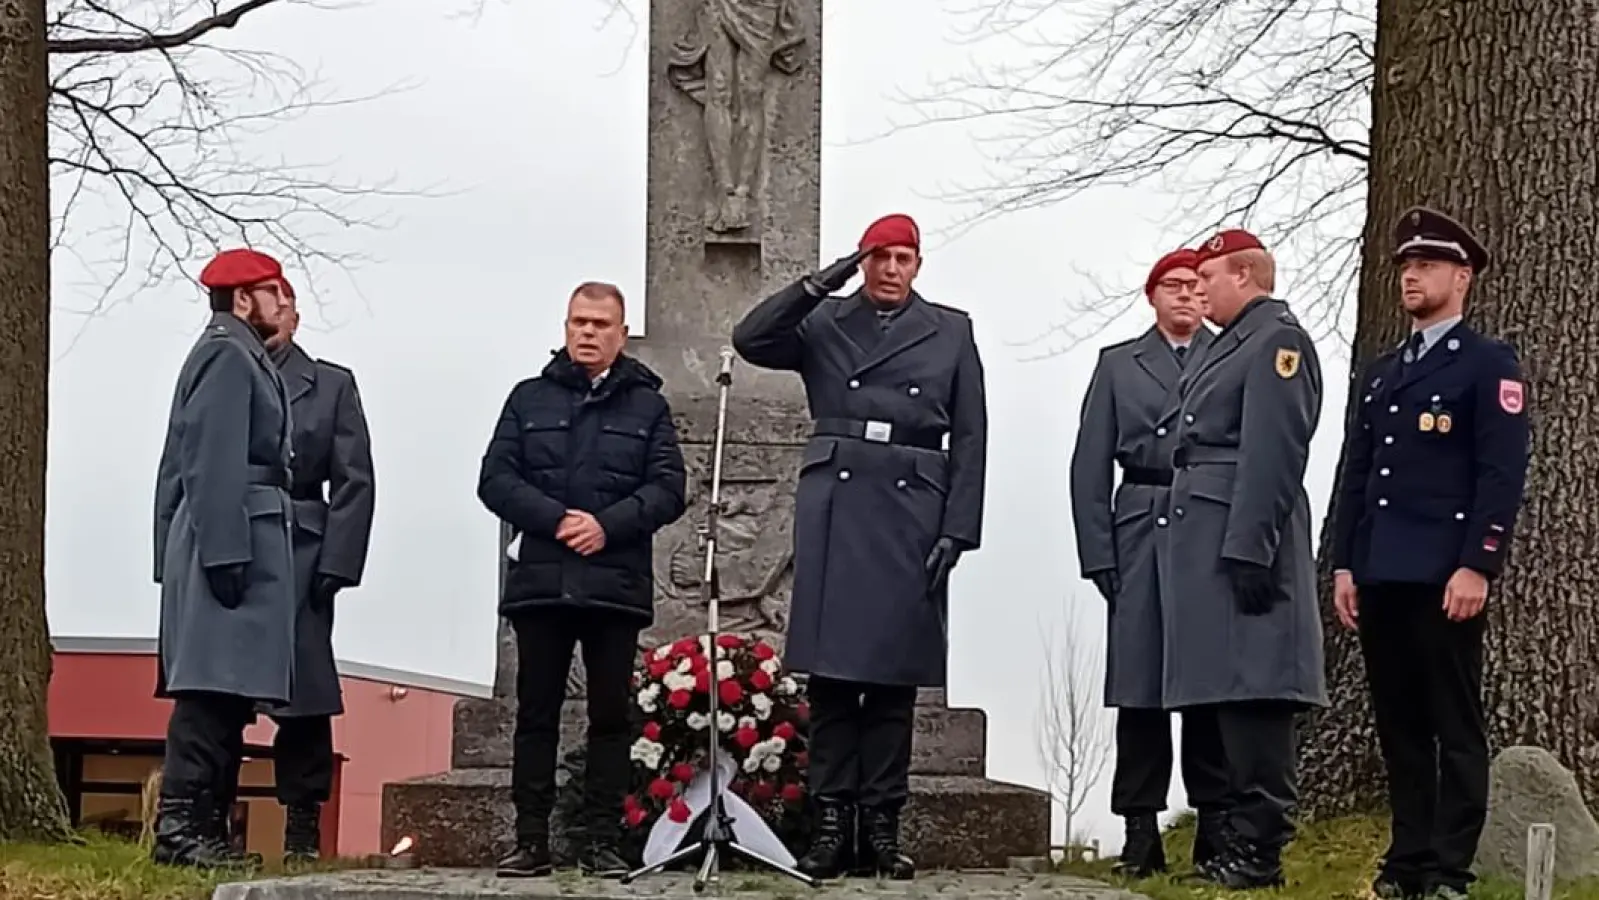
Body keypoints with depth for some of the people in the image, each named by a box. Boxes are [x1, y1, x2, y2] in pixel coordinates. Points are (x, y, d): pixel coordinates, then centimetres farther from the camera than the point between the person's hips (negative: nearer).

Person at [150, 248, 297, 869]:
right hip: (236, 537, -10)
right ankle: (179, 826, -15)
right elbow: (215, 464, -17)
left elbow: (182, 464, 23)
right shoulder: (228, 356, -8)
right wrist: (225, 553, -22)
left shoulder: (238, 356, 22)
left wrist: (175, 555, 22)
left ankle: (199, 826, 9)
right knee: (215, 689, -13)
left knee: (222, 691, 8)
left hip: (236, 542, 10)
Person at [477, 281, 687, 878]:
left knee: (611, 715, 1)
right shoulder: (530, 398, 12)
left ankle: (602, 841, 4)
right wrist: (555, 520, -11)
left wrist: (607, 525, -13)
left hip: (616, 582, 0)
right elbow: (496, 479, 3)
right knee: (536, 712, 2)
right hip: (539, 578, 0)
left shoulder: (647, 406, 11)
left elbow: (668, 488, 2)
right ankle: (531, 840, 5)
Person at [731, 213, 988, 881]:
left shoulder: (951, 332, 10)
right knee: (830, 671, -2)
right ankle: (832, 822, 1)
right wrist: (819, 284, -8)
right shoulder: (823, 323, 12)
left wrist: (956, 530, -3)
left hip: (911, 512, 0)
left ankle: (881, 826, 6)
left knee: (893, 675, 1)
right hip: (833, 507, 0)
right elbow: (751, 340, -3)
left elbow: (970, 440, 6)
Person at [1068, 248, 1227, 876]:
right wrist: (1098, 553, 0)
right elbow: (1091, 467, 9)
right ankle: (1140, 831, 2)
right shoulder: (1118, 364, 14)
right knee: (1139, 680, -1)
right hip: (1141, 534, 1)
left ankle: (1216, 825, 5)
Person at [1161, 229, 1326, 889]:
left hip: (1242, 541, -10)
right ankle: (1240, 842, 13)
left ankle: (1260, 850, -9)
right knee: (1230, 691, 10)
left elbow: (1274, 456, -16)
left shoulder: (1277, 341, -7)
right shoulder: (1230, 345, 22)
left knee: (1253, 692, -9)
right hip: (1204, 541, 10)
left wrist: (1248, 551, -22)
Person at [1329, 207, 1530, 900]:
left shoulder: (1490, 365, 0)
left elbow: (1503, 474, -8)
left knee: (1456, 726, -3)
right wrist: (1344, 565, 11)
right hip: (1380, 576, 6)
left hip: (1445, 576, -6)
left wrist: (1477, 566, -16)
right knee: (1398, 725, 8)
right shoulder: (1380, 372, 20)